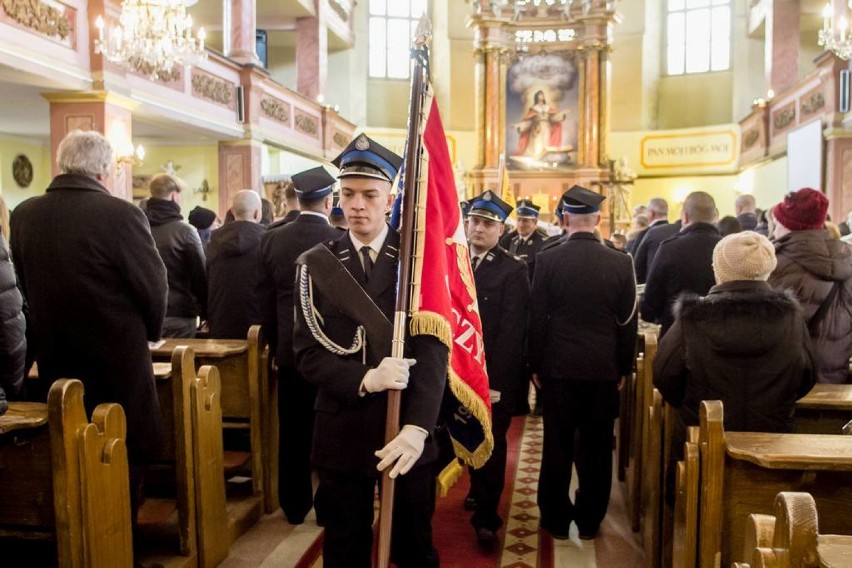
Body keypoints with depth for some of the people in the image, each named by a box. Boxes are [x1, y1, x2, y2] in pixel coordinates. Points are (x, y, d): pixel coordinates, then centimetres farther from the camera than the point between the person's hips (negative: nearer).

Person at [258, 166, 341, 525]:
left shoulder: (272, 240, -3)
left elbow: (267, 300, 3)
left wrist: (276, 344, 14)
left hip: (289, 350, 3)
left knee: (292, 431, 14)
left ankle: (294, 505, 26)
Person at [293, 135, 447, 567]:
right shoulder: (316, 265, 1)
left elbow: (433, 349, -11)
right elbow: (307, 353, -5)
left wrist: (417, 427, -25)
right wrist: (364, 379, -23)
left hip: (408, 428, 0)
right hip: (342, 432, 1)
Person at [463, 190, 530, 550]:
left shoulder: (513, 270, -10)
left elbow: (511, 331, -15)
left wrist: (495, 380, -19)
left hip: (497, 375, -4)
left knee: (492, 443, 6)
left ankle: (486, 517, 18)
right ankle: (478, 489, 42)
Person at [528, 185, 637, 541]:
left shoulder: (547, 260, -8)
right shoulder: (621, 262, -4)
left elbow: (537, 318, -5)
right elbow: (628, 321, 0)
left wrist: (535, 365, 5)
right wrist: (623, 368, 11)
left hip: (558, 366, -1)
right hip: (604, 368, 1)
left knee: (557, 445, 9)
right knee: (596, 447, 11)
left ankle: (556, 519, 20)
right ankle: (589, 520, 23)